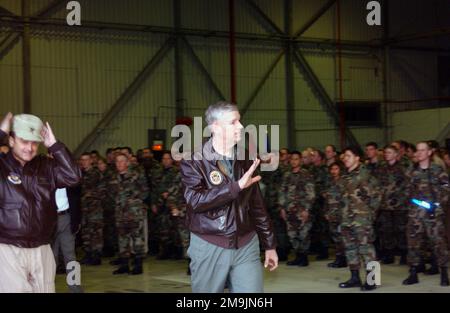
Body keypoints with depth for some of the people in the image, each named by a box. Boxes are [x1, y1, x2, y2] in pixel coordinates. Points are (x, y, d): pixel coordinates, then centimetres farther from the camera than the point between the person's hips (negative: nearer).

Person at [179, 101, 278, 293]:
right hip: (209, 247, -3)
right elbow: (195, 200, -21)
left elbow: (257, 206, 15)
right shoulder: (193, 161, -6)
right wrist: (236, 186, -27)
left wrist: (269, 244, 16)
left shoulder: (245, 161, 8)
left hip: (246, 246, 3)